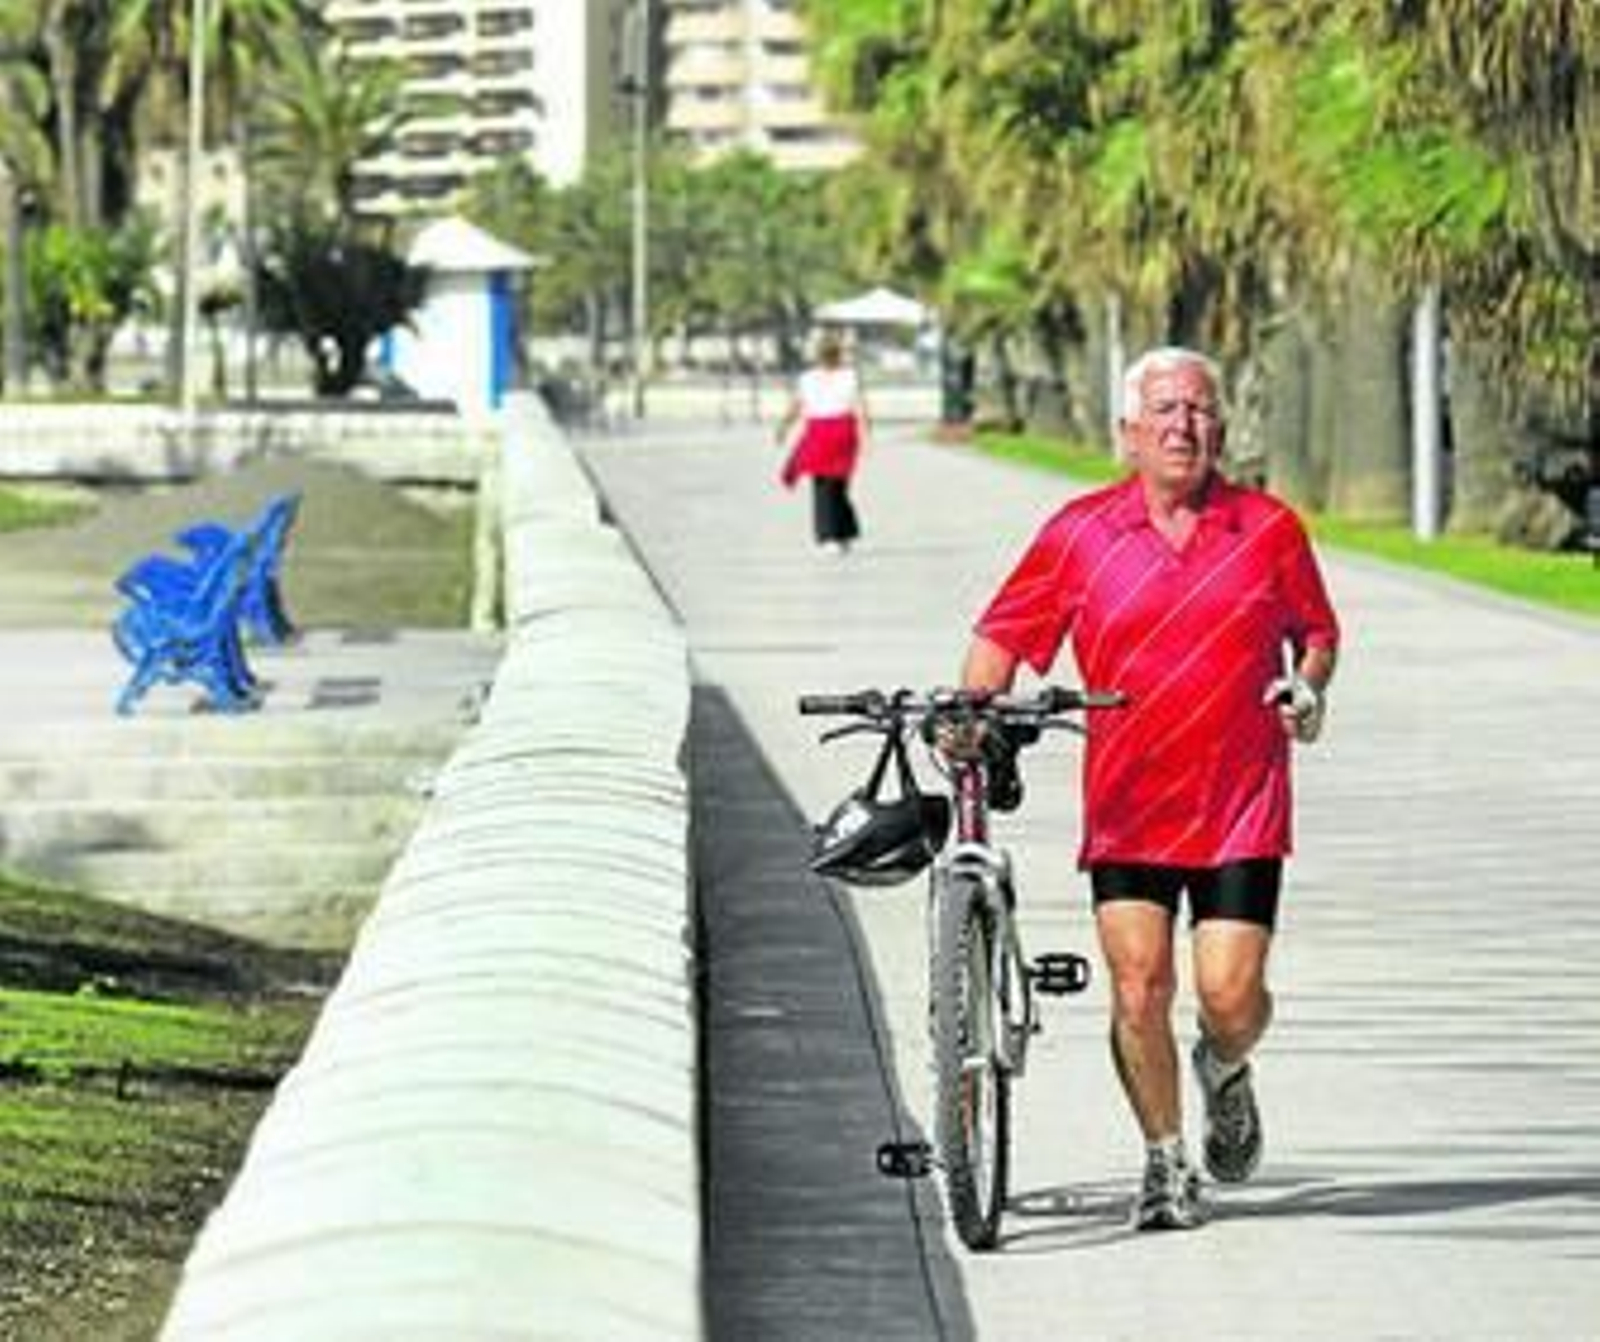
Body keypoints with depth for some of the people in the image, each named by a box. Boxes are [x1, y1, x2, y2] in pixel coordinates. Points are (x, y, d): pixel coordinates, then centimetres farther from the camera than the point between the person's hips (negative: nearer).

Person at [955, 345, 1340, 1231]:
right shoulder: (1080, 533, 2)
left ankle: (1225, 1072, 30)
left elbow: (1317, 631, 16)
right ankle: (1166, 1163, 11)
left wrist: (1308, 684, -4)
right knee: (1138, 987, -7)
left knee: (1230, 995, -7)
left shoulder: (1269, 529, 3)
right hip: (1127, 803, 0)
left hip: (1240, 804, 0)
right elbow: (1004, 633, 6)